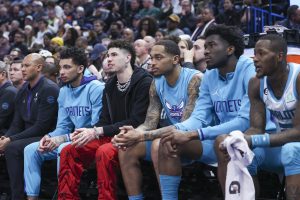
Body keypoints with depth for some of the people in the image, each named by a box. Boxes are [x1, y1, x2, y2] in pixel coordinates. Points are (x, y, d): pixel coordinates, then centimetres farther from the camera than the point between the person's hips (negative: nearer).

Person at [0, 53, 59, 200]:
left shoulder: (49, 89, -12)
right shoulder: (23, 91, 14)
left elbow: (42, 127, -18)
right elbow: (17, 124, 13)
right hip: (28, 136, 8)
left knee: (12, 148, -28)